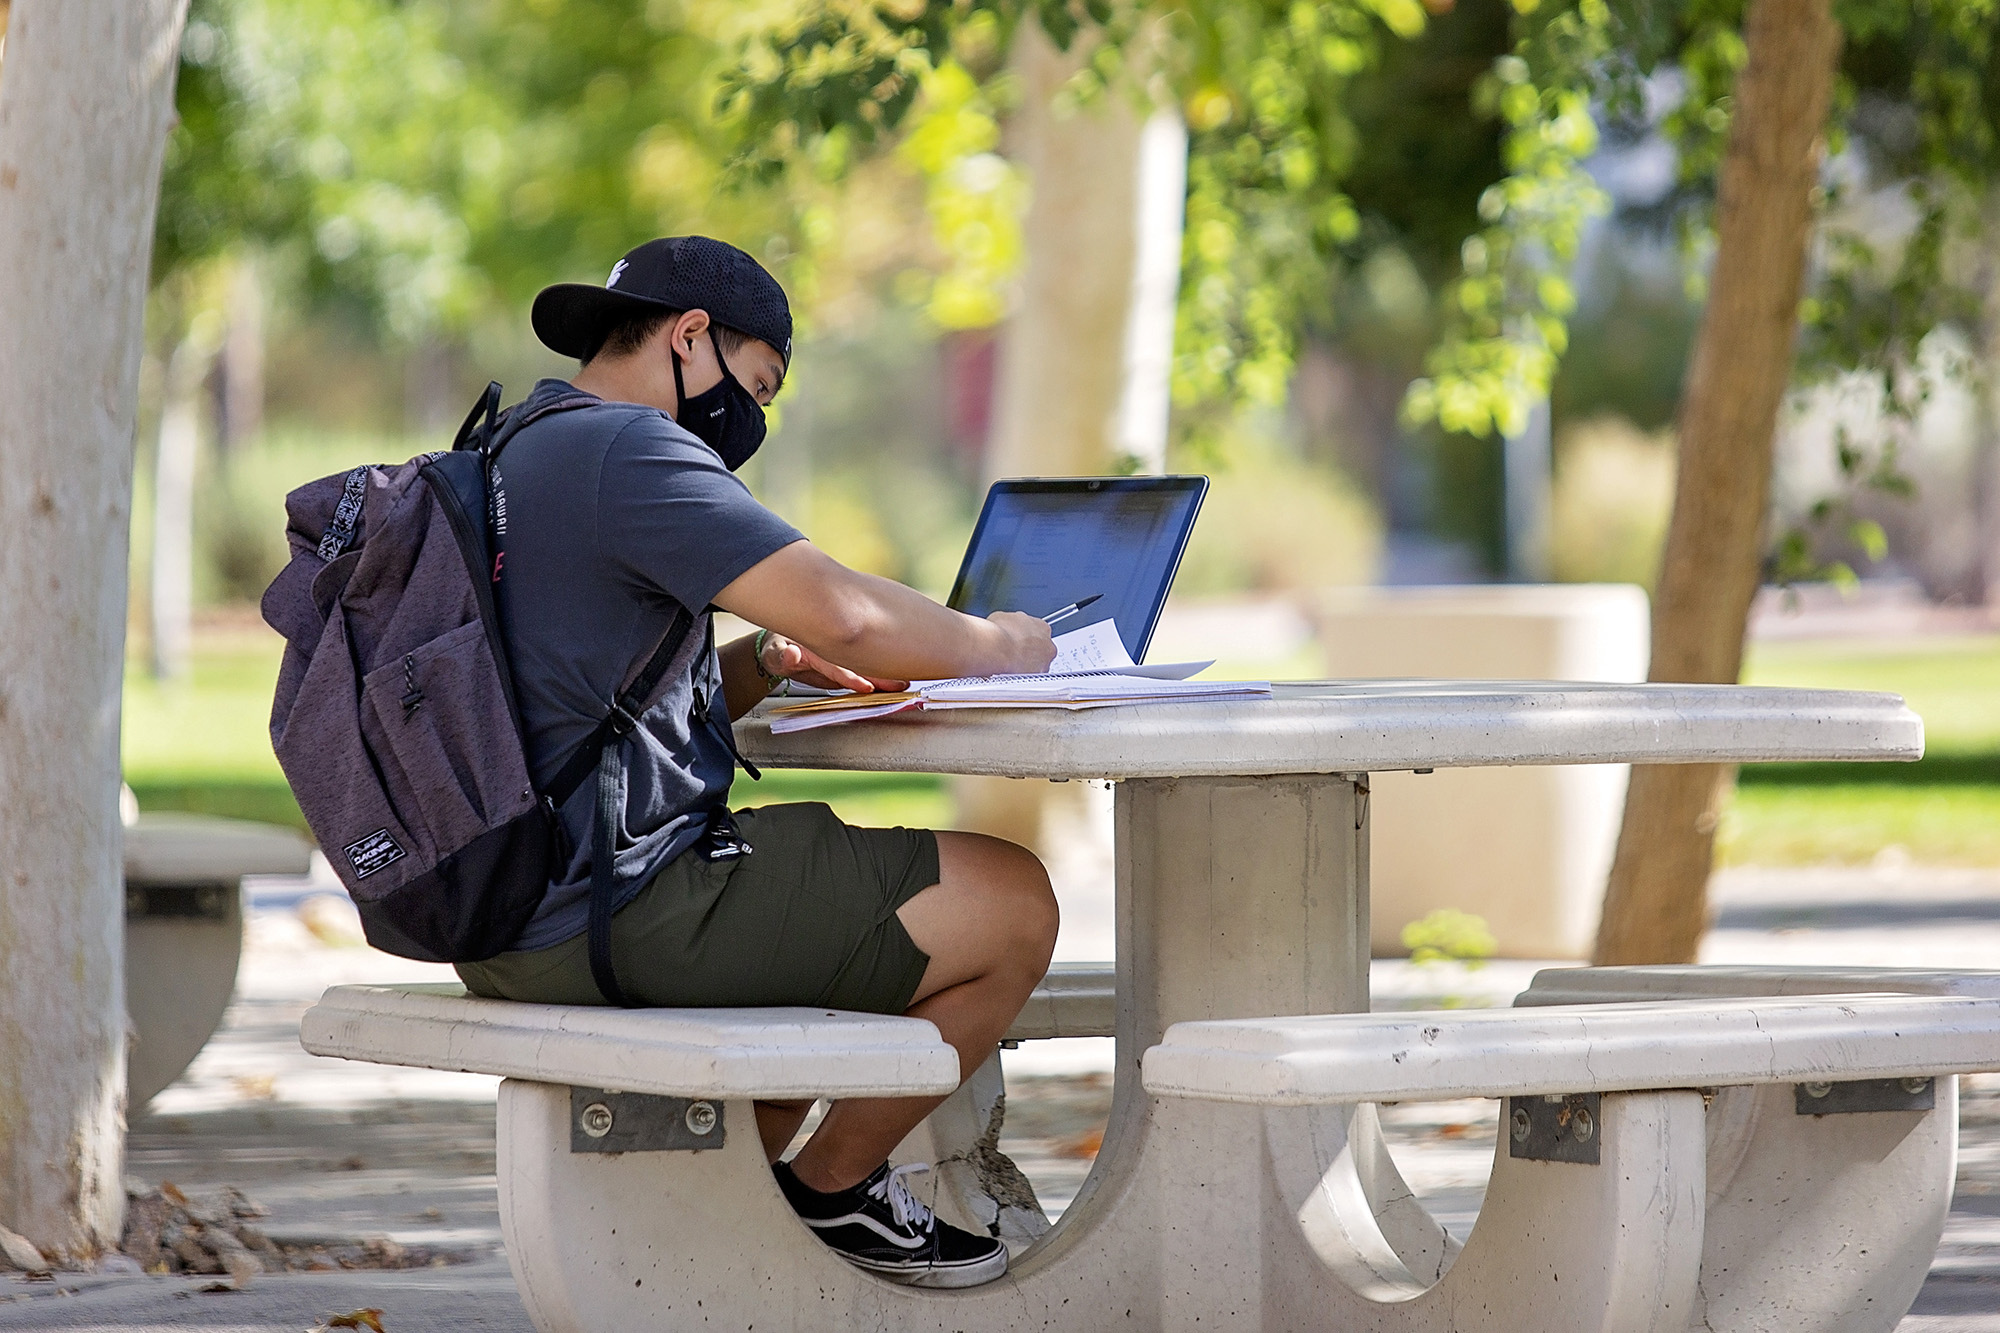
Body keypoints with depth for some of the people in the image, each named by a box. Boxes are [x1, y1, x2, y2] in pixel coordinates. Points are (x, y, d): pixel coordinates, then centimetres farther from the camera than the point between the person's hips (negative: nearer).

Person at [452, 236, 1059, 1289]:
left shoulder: (513, 457, 18)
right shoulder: (623, 451, -14)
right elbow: (852, 618, -22)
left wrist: (763, 663, 11)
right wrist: (995, 646, -3)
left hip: (511, 917, 11)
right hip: (616, 916, -11)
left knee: (830, 895, 34)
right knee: (1013, 905, -4)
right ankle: (832, 1182, 10)